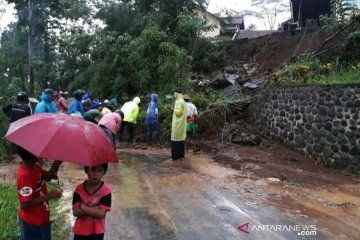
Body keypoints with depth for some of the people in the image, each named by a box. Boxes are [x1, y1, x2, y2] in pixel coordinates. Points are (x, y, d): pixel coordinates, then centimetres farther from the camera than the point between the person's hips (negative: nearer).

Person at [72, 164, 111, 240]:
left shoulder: (106, 190, -16)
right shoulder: (79, 189, -7)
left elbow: (101, 213, -21)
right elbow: (76, 212, -12)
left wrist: (83, 207, -17)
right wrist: (94, 209, -22)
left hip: (96, 232, -2)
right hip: (80, 231, 3)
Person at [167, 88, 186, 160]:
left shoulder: (179, 102, -15)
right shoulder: (181, 101, 16)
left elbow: (178, 112, -20)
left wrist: (171, 109, -11)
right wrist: (173, 109, 15)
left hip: (178, 124, -10)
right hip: (180, 123, 10)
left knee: (176, 139, -6)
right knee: (180, 139, 13)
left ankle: (177, 156, -3)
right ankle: (181, 155, 18)